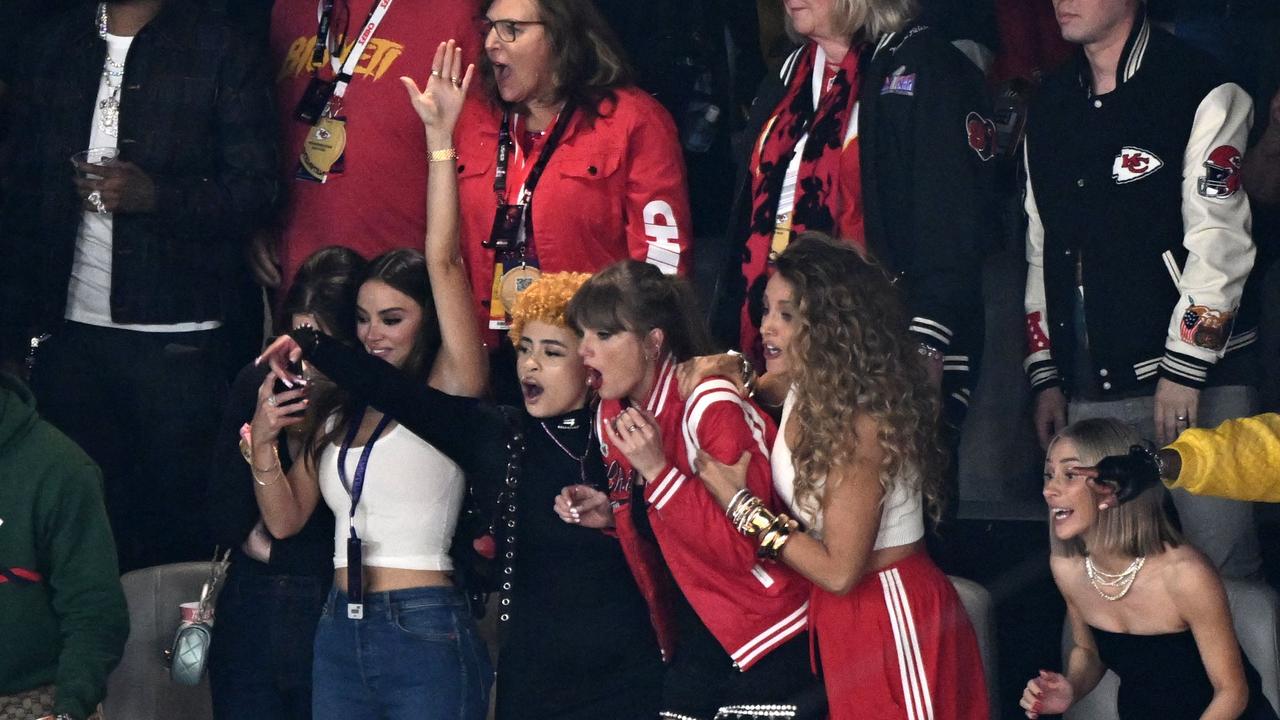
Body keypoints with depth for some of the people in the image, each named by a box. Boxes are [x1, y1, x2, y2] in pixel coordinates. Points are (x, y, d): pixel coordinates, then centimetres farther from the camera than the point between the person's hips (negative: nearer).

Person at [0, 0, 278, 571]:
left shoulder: (216, 47, 2)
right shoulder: (56, 46, 14)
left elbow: (253, 188, -3)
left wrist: (156, 197, -20)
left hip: (175, 339, -3)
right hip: (70, 334, 3)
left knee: (175, 520, -3)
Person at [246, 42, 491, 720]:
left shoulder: (447, 396, -2)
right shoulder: (339, 411, 14)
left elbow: (444, 263, -12)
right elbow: (286, 518, 14)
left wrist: (440, 137, -16)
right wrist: (262, 445, -4)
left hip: (425, 633, -6)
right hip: (341, 632, 6)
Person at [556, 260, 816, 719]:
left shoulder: (712, 409, -19)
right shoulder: (613, 417, 5)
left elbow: (741, 548, -23)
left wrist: (658, 470, -28)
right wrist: (611, 516, -2)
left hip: (768, 645, -8)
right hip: (695, 642, 8)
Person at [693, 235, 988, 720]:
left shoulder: (859, 421, -25)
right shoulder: (802, 393, 1)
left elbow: (839, 569, -24)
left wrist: (742, 505, -19)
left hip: (895, 618, -9)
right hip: (843, 617, 9)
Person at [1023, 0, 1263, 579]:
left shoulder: (1201, 93, -4)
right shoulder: (1050, 108, 16)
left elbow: (1219, 243, -9)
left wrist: (1182, 373, -13)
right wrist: (1045, 377, 15)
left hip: (1197, 377, -6)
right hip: (1087, 389, 6)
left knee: (1221, 566, -10)